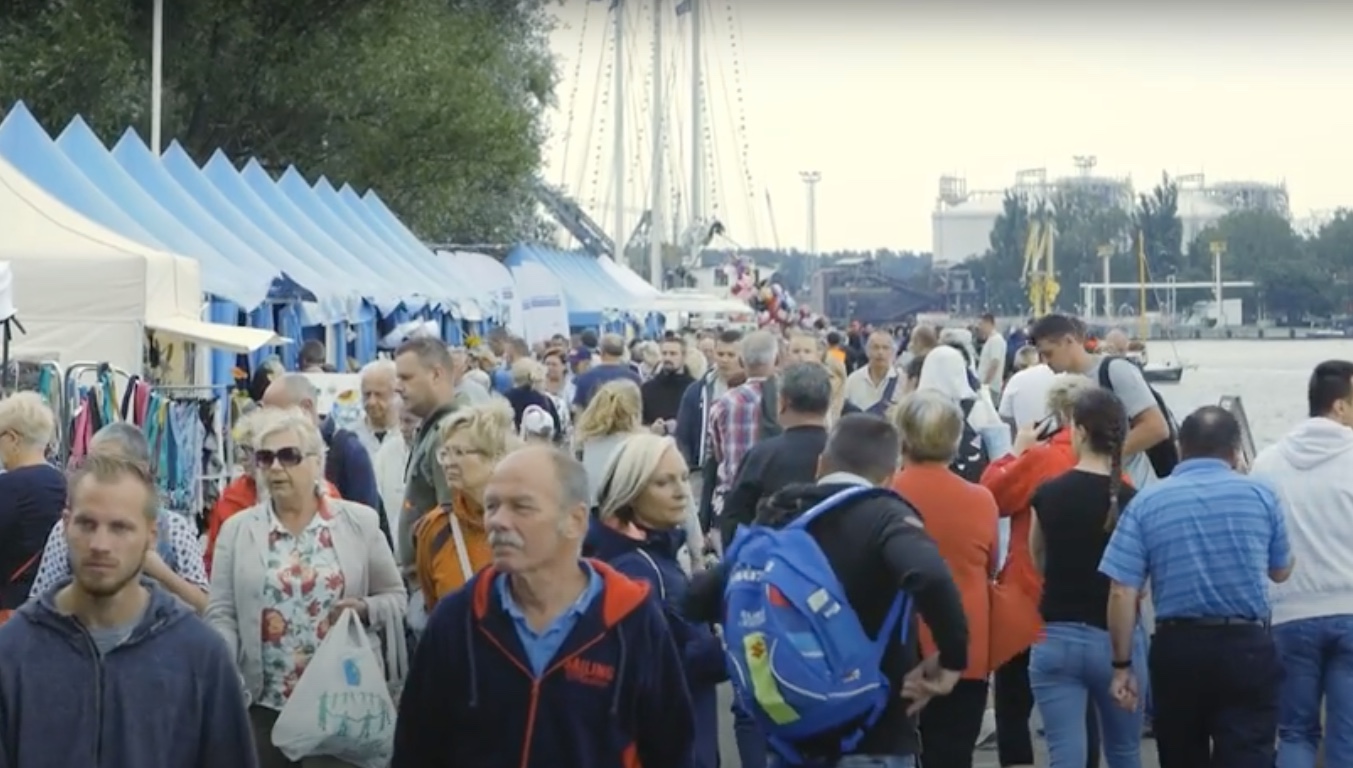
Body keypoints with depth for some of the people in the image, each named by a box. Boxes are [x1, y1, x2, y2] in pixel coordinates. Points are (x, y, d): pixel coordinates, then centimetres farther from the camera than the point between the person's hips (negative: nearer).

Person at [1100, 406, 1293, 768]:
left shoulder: (1146, 502, 0)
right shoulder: (1261, 495, 1)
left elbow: (1122, 593, -5)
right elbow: (1281, 572, 16)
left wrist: (1122, 664, 2)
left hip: (1177, 647, 1)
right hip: (1247, 646, -1)